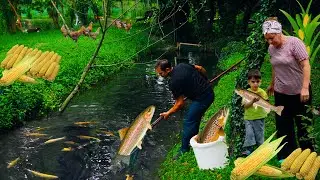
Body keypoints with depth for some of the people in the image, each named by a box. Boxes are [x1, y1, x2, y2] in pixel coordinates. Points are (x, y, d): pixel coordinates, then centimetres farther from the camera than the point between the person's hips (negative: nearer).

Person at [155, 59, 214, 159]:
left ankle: (184, 150, 8)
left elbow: (180, 103, -13)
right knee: (194, 120, 21)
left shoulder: (174, 82, -20)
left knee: (188, 122, -1)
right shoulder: (181, 65, 3)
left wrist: (168, 113, 1)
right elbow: (200, 69, 15)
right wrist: (204, 82, 32)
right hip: (209, 92, 10)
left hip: (202, 99, -10)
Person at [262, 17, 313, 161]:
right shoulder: (271, 48, 4)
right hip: (281, 93, 6)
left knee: (303, 125, 5)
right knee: (283, 125, 7)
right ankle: (285, 157, 17)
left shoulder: (294, 43, -15)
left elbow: (306, 65, -19)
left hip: (299, 93, -6)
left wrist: (305, 88, -26)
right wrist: (272, 84, 25)